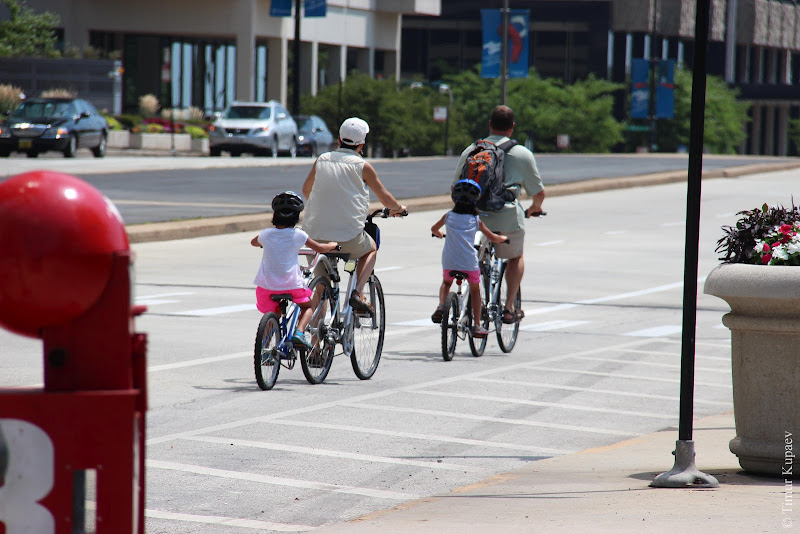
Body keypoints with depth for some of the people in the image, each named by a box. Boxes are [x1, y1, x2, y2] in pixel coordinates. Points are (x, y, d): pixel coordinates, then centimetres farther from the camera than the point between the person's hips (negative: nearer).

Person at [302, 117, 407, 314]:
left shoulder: (322, 160, 8)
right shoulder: (362, 166, -2)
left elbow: (306, 190, 25)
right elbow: (385, 198, 7)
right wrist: (399, 208, 30)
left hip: (315, 233, 3)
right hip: (349, 236, -3)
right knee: (371, 249, 28)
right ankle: (357, 293, 9)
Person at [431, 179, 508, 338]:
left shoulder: (448, 216, 8)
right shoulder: (476, 220, 5)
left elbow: (434, 229, 24)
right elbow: (493, 238, 11)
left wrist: (440, 235, 46)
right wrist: (504, 238, 33)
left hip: (448, 261, 1)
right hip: (469, 262, -1)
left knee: (446, 282, 30)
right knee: (475, 290, 17)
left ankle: (441, 306, 6)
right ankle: (477, 326, 15)